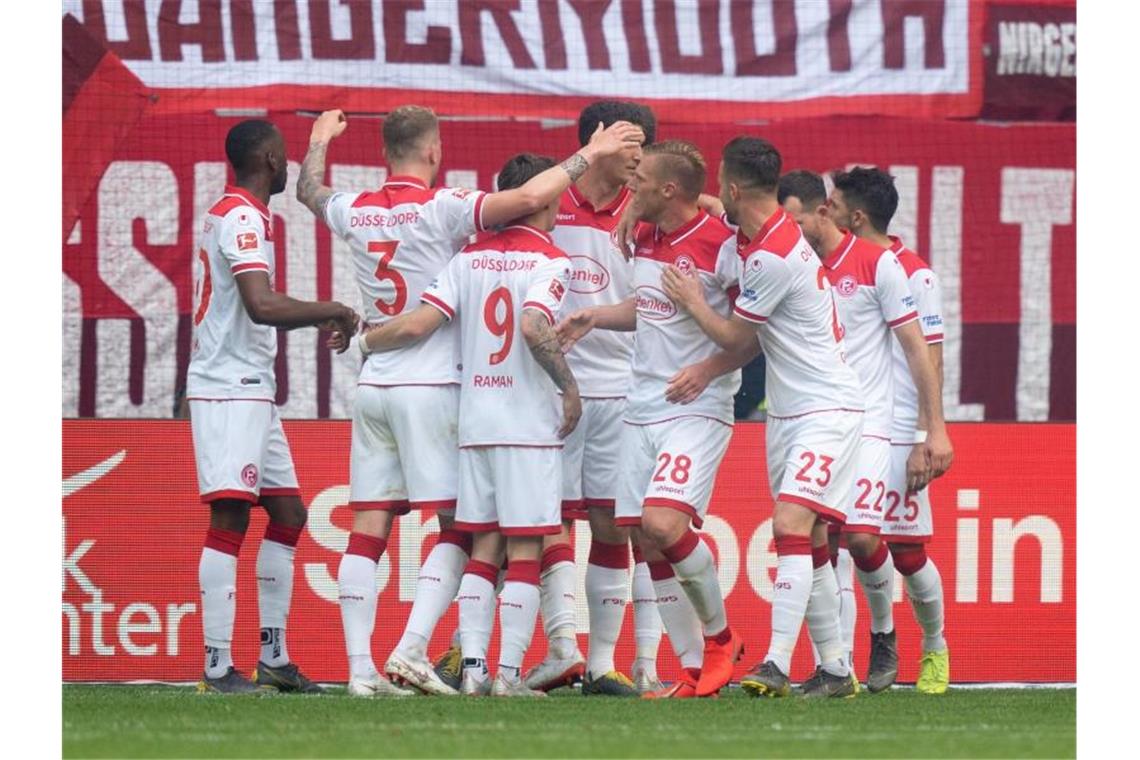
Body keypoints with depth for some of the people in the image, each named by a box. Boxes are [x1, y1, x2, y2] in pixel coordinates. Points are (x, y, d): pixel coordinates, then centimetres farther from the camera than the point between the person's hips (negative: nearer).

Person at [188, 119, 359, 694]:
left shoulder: (235, 214, 19)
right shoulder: (243, 217, -14)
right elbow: (262, 307, -27)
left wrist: (317, 322, 23)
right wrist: (332, 311, -16)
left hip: (252, 388, 11)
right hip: (230, 390, -11)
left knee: (287, 515, 13)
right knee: (230, 517, -12)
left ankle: (273, 658, 16)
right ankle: (217, 667, -15)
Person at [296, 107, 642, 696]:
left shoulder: (356, 212, 7)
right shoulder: (442, 209, -10)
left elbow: (309, 191, 30)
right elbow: (528, 197, -21)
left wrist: (320, 140, 49)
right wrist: (590, 154, -9)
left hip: (371, 383, 6)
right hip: (431, 384, -6)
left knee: (368, 528, 4)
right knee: (458, 525, 0)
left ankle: (360, 669, 0)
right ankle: (411, 650, -14)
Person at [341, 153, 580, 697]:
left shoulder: (472, 257, 7)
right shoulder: (550, 260, -6)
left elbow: (416, 325, -3)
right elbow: (534, 328, -23)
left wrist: (363, 341, 14)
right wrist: (569, 389, -12)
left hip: (474, 421, 5)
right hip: (530, 423, -5)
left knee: (483, 550, 8)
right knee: (525, 551, -1)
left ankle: (473, 668, 0)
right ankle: (509, 673, -6)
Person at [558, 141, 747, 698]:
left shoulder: (721, 245, -13)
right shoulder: (644, 240, 12)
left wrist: (710, 368, -20)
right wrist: (595, 316, 15)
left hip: (696, 410, -8)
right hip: (641, 409, 8)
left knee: (663, 524, -22)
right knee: (649, 544, 3)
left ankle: (720, 637, 0)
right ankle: (694, 671, 10)